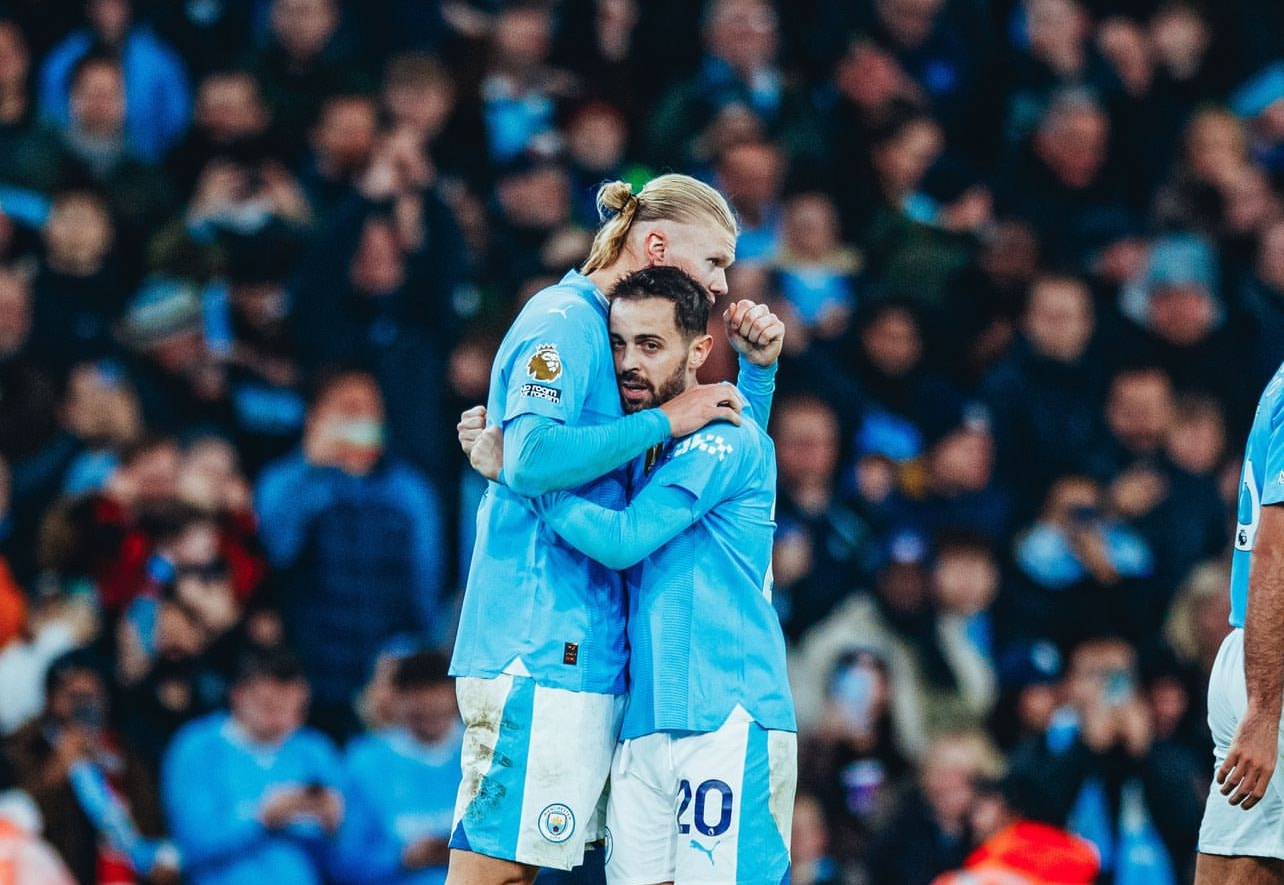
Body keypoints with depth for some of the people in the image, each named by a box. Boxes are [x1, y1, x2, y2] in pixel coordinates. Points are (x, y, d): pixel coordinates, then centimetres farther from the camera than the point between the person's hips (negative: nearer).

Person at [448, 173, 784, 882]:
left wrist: (757, 366, 10)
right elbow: (532, 459, -24)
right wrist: (664, 420, -17)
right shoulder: (565, 321, -7)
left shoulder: (601, 327, 22)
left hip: (583, 647, 10)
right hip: (539, 645, -10)